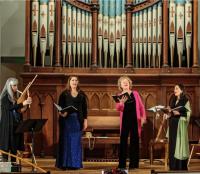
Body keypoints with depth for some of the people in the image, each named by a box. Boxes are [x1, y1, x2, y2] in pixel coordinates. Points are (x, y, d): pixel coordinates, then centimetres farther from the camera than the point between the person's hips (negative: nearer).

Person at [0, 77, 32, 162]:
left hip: (16, 124, 6)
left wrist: (27, 103, -4)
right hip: (7, 125, -6)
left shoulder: (17, 96, 11)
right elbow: (9, 107, -20)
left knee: (15, 145, 6)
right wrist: (22, 104, -22)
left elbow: (21, 110, 14)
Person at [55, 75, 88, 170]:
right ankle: (64, 164, 2)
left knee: (76, 142, 4)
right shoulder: (64, 94, 1)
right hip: (66, 120, -2)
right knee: (66, 141, -2)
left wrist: (85, 120, 5)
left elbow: (84, 108, 10)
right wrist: (61, 113, -22)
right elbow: (59, 107, -1)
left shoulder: (82, 94, 9)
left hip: (78, 120, 2)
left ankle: (75, 163, 10)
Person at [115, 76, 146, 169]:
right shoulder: (120, 96, 4)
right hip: (125, 120, -1)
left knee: (134, 141, 3)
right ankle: (122, 164, 4)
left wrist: (143, 117, -1)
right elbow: (118, 109, -10)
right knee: (123, 141, 0)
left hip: (135, 119, 1)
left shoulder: (135, 93, 7)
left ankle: (133, 164, 9)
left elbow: (141, 106, 8)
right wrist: (121, 103, -30)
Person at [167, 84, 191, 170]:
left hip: (180, 124, -7)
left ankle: (181, 167, -1)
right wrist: (170, 111, -1)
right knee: (173, 144, 6)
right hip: (173, 124, 7)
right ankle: (173, 166, 12)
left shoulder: (185, 101, -4)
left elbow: (188, 113, -9)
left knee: (180, 143, -6)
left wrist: (179, 113, -21)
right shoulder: (173, 100, 15)